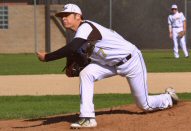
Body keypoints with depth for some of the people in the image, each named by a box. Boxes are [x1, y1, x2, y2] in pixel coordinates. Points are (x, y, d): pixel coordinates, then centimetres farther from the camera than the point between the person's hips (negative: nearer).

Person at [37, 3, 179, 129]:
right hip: (111, 64, 8)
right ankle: (88, 118, -16)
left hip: (131, 60, -8)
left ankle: (169, 97, 34)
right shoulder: (80, 32, 0)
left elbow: (72, 49, -43)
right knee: (86, 73, -17)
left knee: (145, 105, 2)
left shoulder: (85, 27, -29)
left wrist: (46, 57, -38)